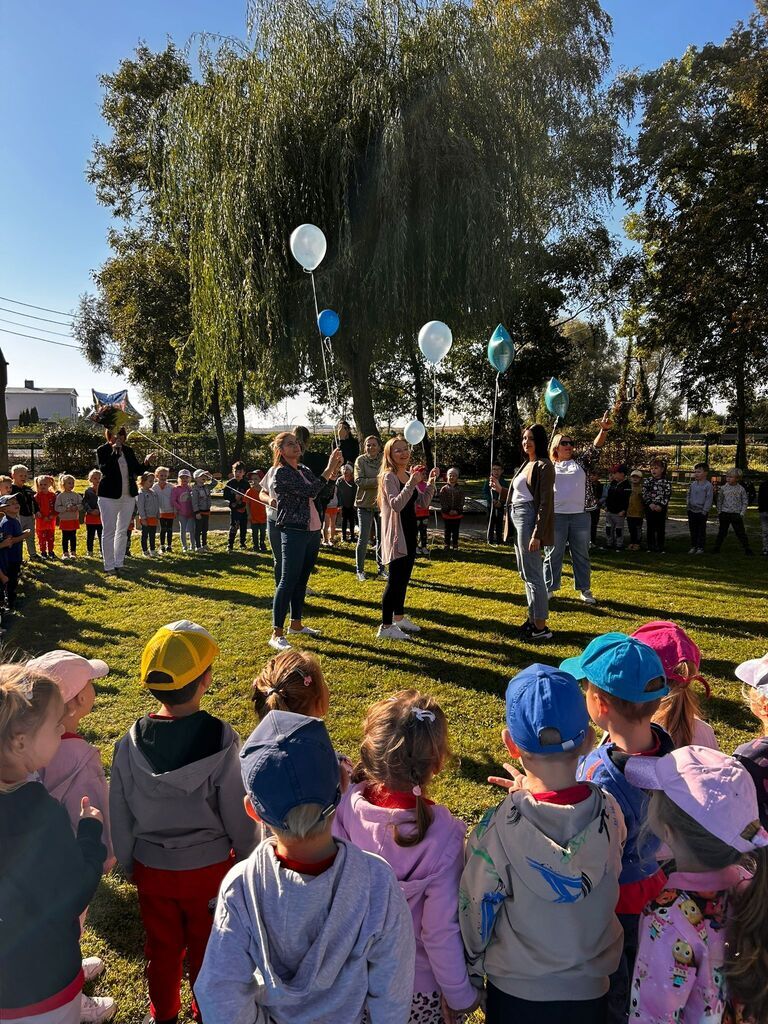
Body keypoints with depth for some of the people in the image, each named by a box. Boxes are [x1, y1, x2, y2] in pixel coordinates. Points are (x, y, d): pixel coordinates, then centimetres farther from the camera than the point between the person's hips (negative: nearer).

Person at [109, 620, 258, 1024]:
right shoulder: (222, 740, -29)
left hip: (151, 869, 2)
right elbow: (238, 814, -17)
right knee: (208, 947, 24)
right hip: (209, 868, -2)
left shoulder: (130, 743, -19)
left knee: (162, 946, 27)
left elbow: (120, 816, -5)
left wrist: (128, 864, 13)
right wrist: (248, 858, 2)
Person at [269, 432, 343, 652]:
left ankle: (296, 624, 26)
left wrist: (333, 472, -3)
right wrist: (329, 469, -18)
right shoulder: (281, 473, -12)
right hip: (294, 533, -8)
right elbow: (310, 491, -20)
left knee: (302, 580, 14)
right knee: (288, 581, -8)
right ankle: (277, 634, -5)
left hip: (313, 531, 8)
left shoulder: (304, 470, 13)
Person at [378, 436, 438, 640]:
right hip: (396, 535, -8)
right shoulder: (389, 476, -13)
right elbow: (396, 505, -26)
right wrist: (411, 483, -31)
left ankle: (399, 618, 30)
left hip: (409, 533, 8)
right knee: (395, 580, -7)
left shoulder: (409, 475, 11)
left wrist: (431, 481, -1)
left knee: (404, 578, 17)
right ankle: (385, 627, 0)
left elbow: (423, 502, 11)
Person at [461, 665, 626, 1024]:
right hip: (589, 991, 2)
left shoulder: (498, 828, -27)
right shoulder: (610, 812, -20)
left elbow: (476, 913, -14)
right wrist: (533, 796, -1)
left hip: (516, 992, -2)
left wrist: (472, 973, 4)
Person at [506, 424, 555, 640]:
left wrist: (537, 534, -21)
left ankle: (541, 627, -2)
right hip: (517, 518, 10)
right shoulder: (526, 465, 17)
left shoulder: (543, 466, -10)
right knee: (525, 572, 14)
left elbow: (545, 503, -16)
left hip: (529, 519, -10)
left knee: (532, 574, -8)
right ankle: (532, 618, 23)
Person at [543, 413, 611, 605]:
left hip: (581, 515, 1)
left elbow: (595, 447, -5)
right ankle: (549, 588, 14)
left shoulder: (581, 461, 10)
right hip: (555, 516, -1)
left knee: (581, 555, 8)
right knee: (553, 555, 4)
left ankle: (585, 590, 16)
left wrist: (603, 430, -22)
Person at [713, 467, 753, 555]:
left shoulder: (741, 489, -2)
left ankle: (747, 549, 10)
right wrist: (719, 512, 4)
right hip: (725, 513, 1)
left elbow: (744, 502, 2)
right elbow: (719, 501, 9)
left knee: (741, 533, 2)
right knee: (722, 532, 8)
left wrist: (742, 513, -5)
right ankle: (716, 548, 14)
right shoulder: (723, 488, 2)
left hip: (736, 514, -1)